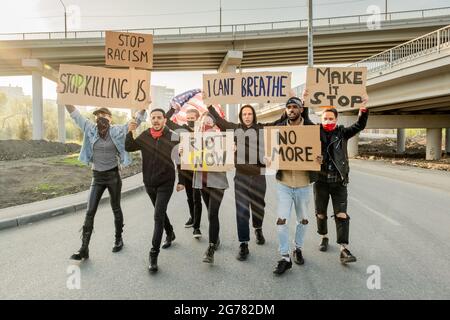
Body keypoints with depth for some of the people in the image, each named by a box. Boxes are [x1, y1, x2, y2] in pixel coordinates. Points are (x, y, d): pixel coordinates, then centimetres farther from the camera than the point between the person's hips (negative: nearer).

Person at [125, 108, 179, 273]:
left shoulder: (172, 137, -12)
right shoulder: (145, 136, -2)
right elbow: (129, 148, 3)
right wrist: (130, 131, -12)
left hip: (165, 183, -4)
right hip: (149, 183, 5)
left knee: (158, 216, -10)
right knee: (160, 212, 22)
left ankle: (154, 254, -2)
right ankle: (170, 234, 48)